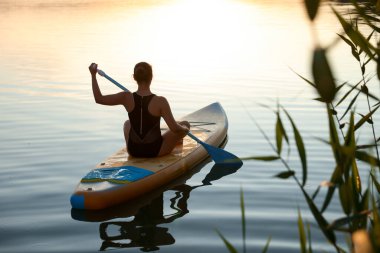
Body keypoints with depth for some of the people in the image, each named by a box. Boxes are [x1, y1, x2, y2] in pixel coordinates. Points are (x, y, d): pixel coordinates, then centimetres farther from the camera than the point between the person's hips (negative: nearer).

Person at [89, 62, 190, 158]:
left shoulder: (127, 98, -14)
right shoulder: (160, 101, -23)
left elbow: (99, 99, -6)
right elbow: (175, 129, -22)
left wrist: (93, 75, 3)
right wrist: (184, 129, 0)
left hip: (133, 151, 4)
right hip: (155, 151, -3)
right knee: (186, 124, 18)